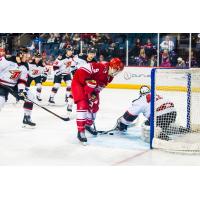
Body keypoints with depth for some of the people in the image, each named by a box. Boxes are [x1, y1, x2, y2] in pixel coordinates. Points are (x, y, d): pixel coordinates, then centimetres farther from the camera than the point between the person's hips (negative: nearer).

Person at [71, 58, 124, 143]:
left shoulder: (110, 76, -2)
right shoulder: (101, 67, -30)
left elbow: (100, 86, 4)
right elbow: (81, 72, -33)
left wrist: (94, 94, -9)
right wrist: (88, 82, -28)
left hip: (91, 88, 9)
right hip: (79, 82, -9)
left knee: (94, 106, 12)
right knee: (83, 104, -21)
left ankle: (88, 124, 34)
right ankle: (80, 131, -20)